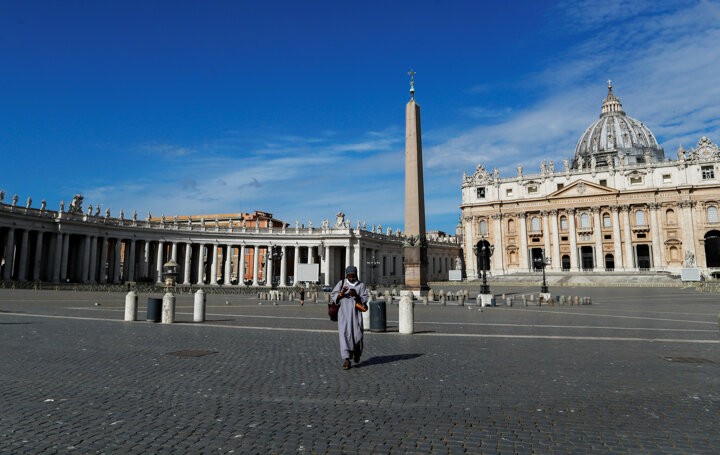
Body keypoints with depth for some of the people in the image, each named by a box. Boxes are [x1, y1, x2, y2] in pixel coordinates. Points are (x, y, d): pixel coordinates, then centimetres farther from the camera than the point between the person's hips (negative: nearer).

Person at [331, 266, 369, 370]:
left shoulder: (361, 285, 7)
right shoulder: (341, 283, 6)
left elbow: (365, 299, 0)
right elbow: (333, 296, 3)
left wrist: (356, 295, -17)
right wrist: (341, 293, -16)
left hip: (356, 313, 1)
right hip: (344, 313, 0)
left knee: (357, 335, 0)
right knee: (344, 334, -11)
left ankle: (357, 353, 30)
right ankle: (346, 359, -11)